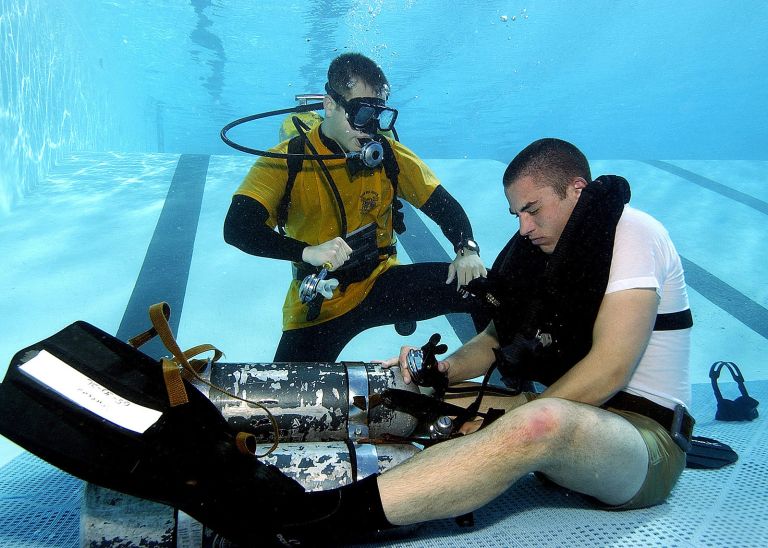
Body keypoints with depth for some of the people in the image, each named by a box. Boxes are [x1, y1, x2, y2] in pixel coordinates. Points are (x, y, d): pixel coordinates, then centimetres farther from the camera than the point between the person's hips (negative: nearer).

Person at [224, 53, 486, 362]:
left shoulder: (389, 155, -3)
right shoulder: (286, 161, -12)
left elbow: (444, 206, 3)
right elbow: (237, 228, -23)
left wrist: (467, 249, -18)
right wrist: (307, 252, -39)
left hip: (381, 282, 2)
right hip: (319, 305, -2)